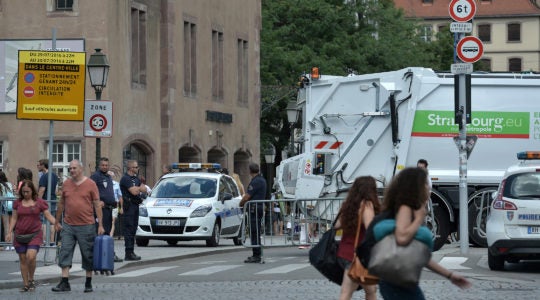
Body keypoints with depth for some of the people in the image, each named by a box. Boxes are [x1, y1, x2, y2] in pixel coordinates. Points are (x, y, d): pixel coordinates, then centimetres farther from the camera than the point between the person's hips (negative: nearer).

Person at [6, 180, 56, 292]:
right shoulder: (18, 203, 7)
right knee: (23, 259, 3)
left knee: (31, 256, -19)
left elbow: (49, 216, 1)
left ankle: (31, 279, 3)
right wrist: (9, 232, 5)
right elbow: (14, 218, 11)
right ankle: (25, 284, 11)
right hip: (20, 235, 3)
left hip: (35, 234, -3)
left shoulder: (40, 202, 0)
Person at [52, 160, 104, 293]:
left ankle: (88, 284, 15)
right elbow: (61, 204, 16)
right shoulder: (66, 184, 8)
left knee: (88, 255, 5)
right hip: (68, 225, 3)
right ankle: (64, 283, -1)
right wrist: (57, 222, 15)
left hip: (86, 226, -3)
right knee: (65, 253, -3)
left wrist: (100, 225, -5)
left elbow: (97, 205, -2)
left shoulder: (90, 184, -2)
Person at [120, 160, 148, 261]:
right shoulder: (125, 179, -11)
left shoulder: (136, 178, 18)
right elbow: (134, 192, -20)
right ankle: (129, 253, -12)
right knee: (129, 229, -10)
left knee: (133, 229, 11)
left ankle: (131, 252, 16)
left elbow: (145, 190, 14)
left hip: (135, 205, 9)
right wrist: (140, 188, -1)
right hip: (129, 206, -9)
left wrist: (137, 188, -6)